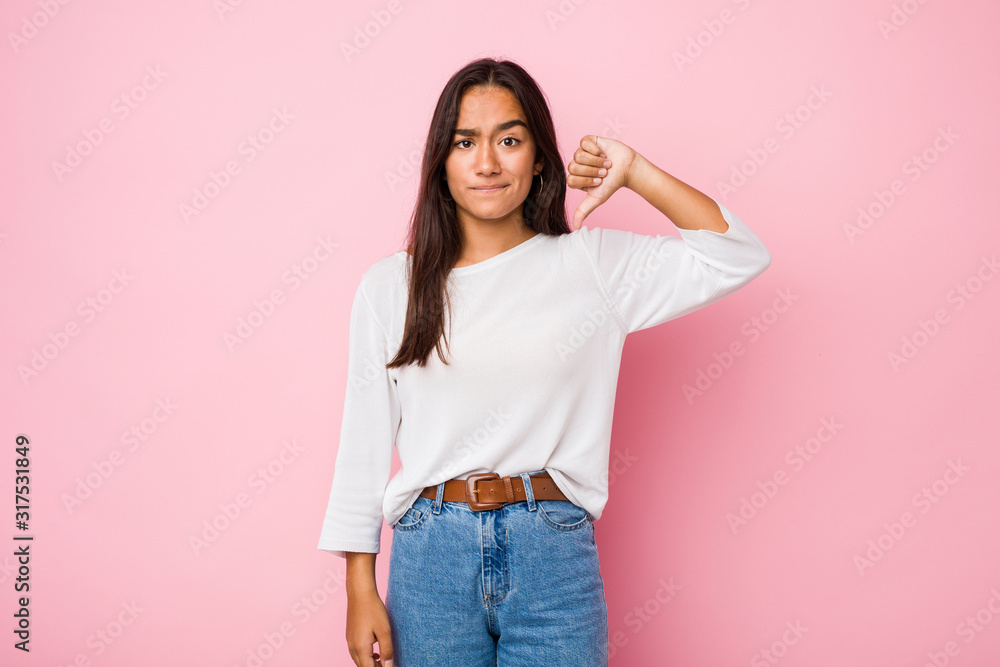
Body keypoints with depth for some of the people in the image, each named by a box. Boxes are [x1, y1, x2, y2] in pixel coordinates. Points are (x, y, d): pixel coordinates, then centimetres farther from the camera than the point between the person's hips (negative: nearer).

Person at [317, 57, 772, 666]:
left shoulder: (593, 264, 1)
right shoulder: (389, 286, 2)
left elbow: (742, 256, -3)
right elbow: (365, 441, 4)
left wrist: (634, 172, -4)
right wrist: (361, 592, 2)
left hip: (554, 552, 0)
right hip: (430, 555, 1)